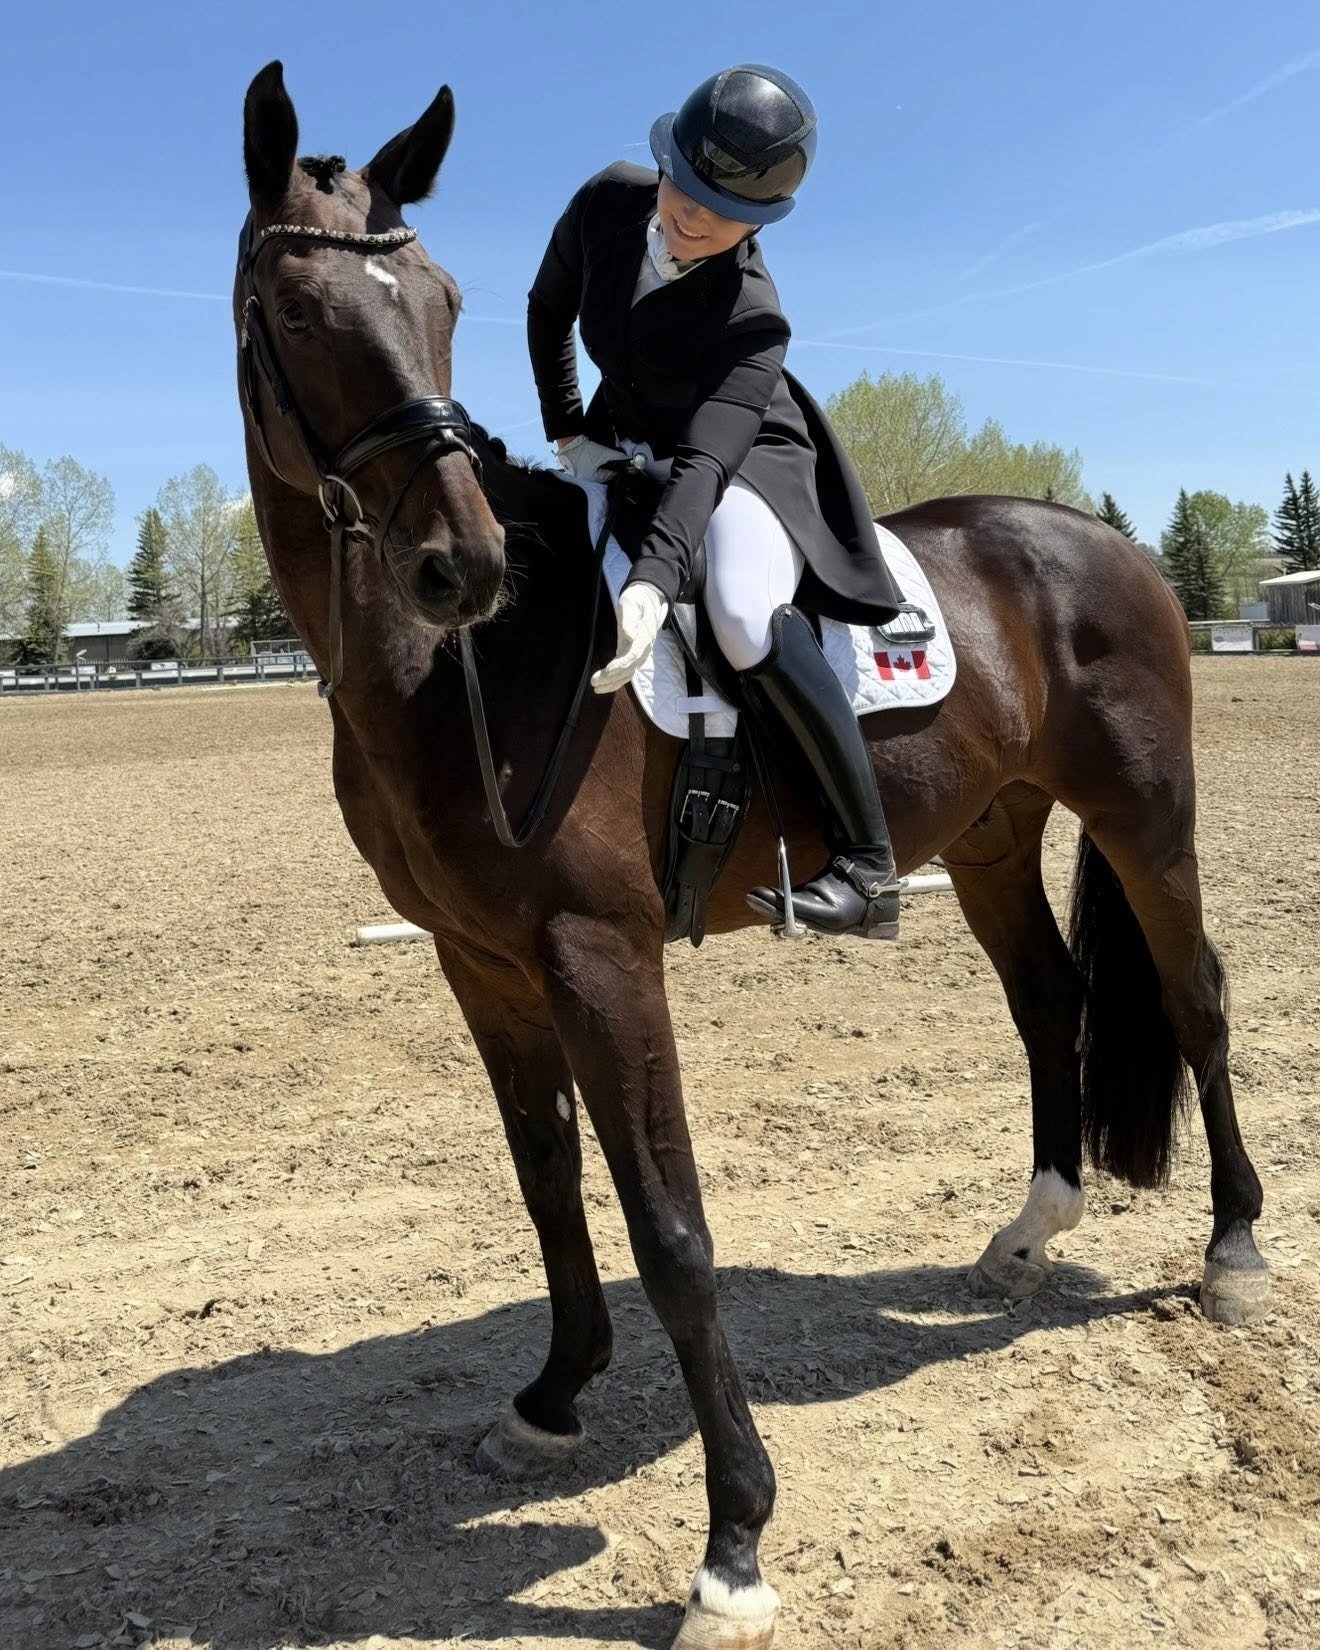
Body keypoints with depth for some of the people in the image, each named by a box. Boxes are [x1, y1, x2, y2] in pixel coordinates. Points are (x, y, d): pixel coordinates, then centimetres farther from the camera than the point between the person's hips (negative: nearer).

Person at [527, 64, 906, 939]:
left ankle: (868, 864, -27)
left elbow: (707, 460, -42)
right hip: (625, 447, 7)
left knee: (745, 616, -35)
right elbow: (548, 311, 2)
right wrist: (568, 434, -4)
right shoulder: (610, 201, -16)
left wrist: (654, 581, -56)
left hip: (748, 456, -7)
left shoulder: (752, 318, -30)